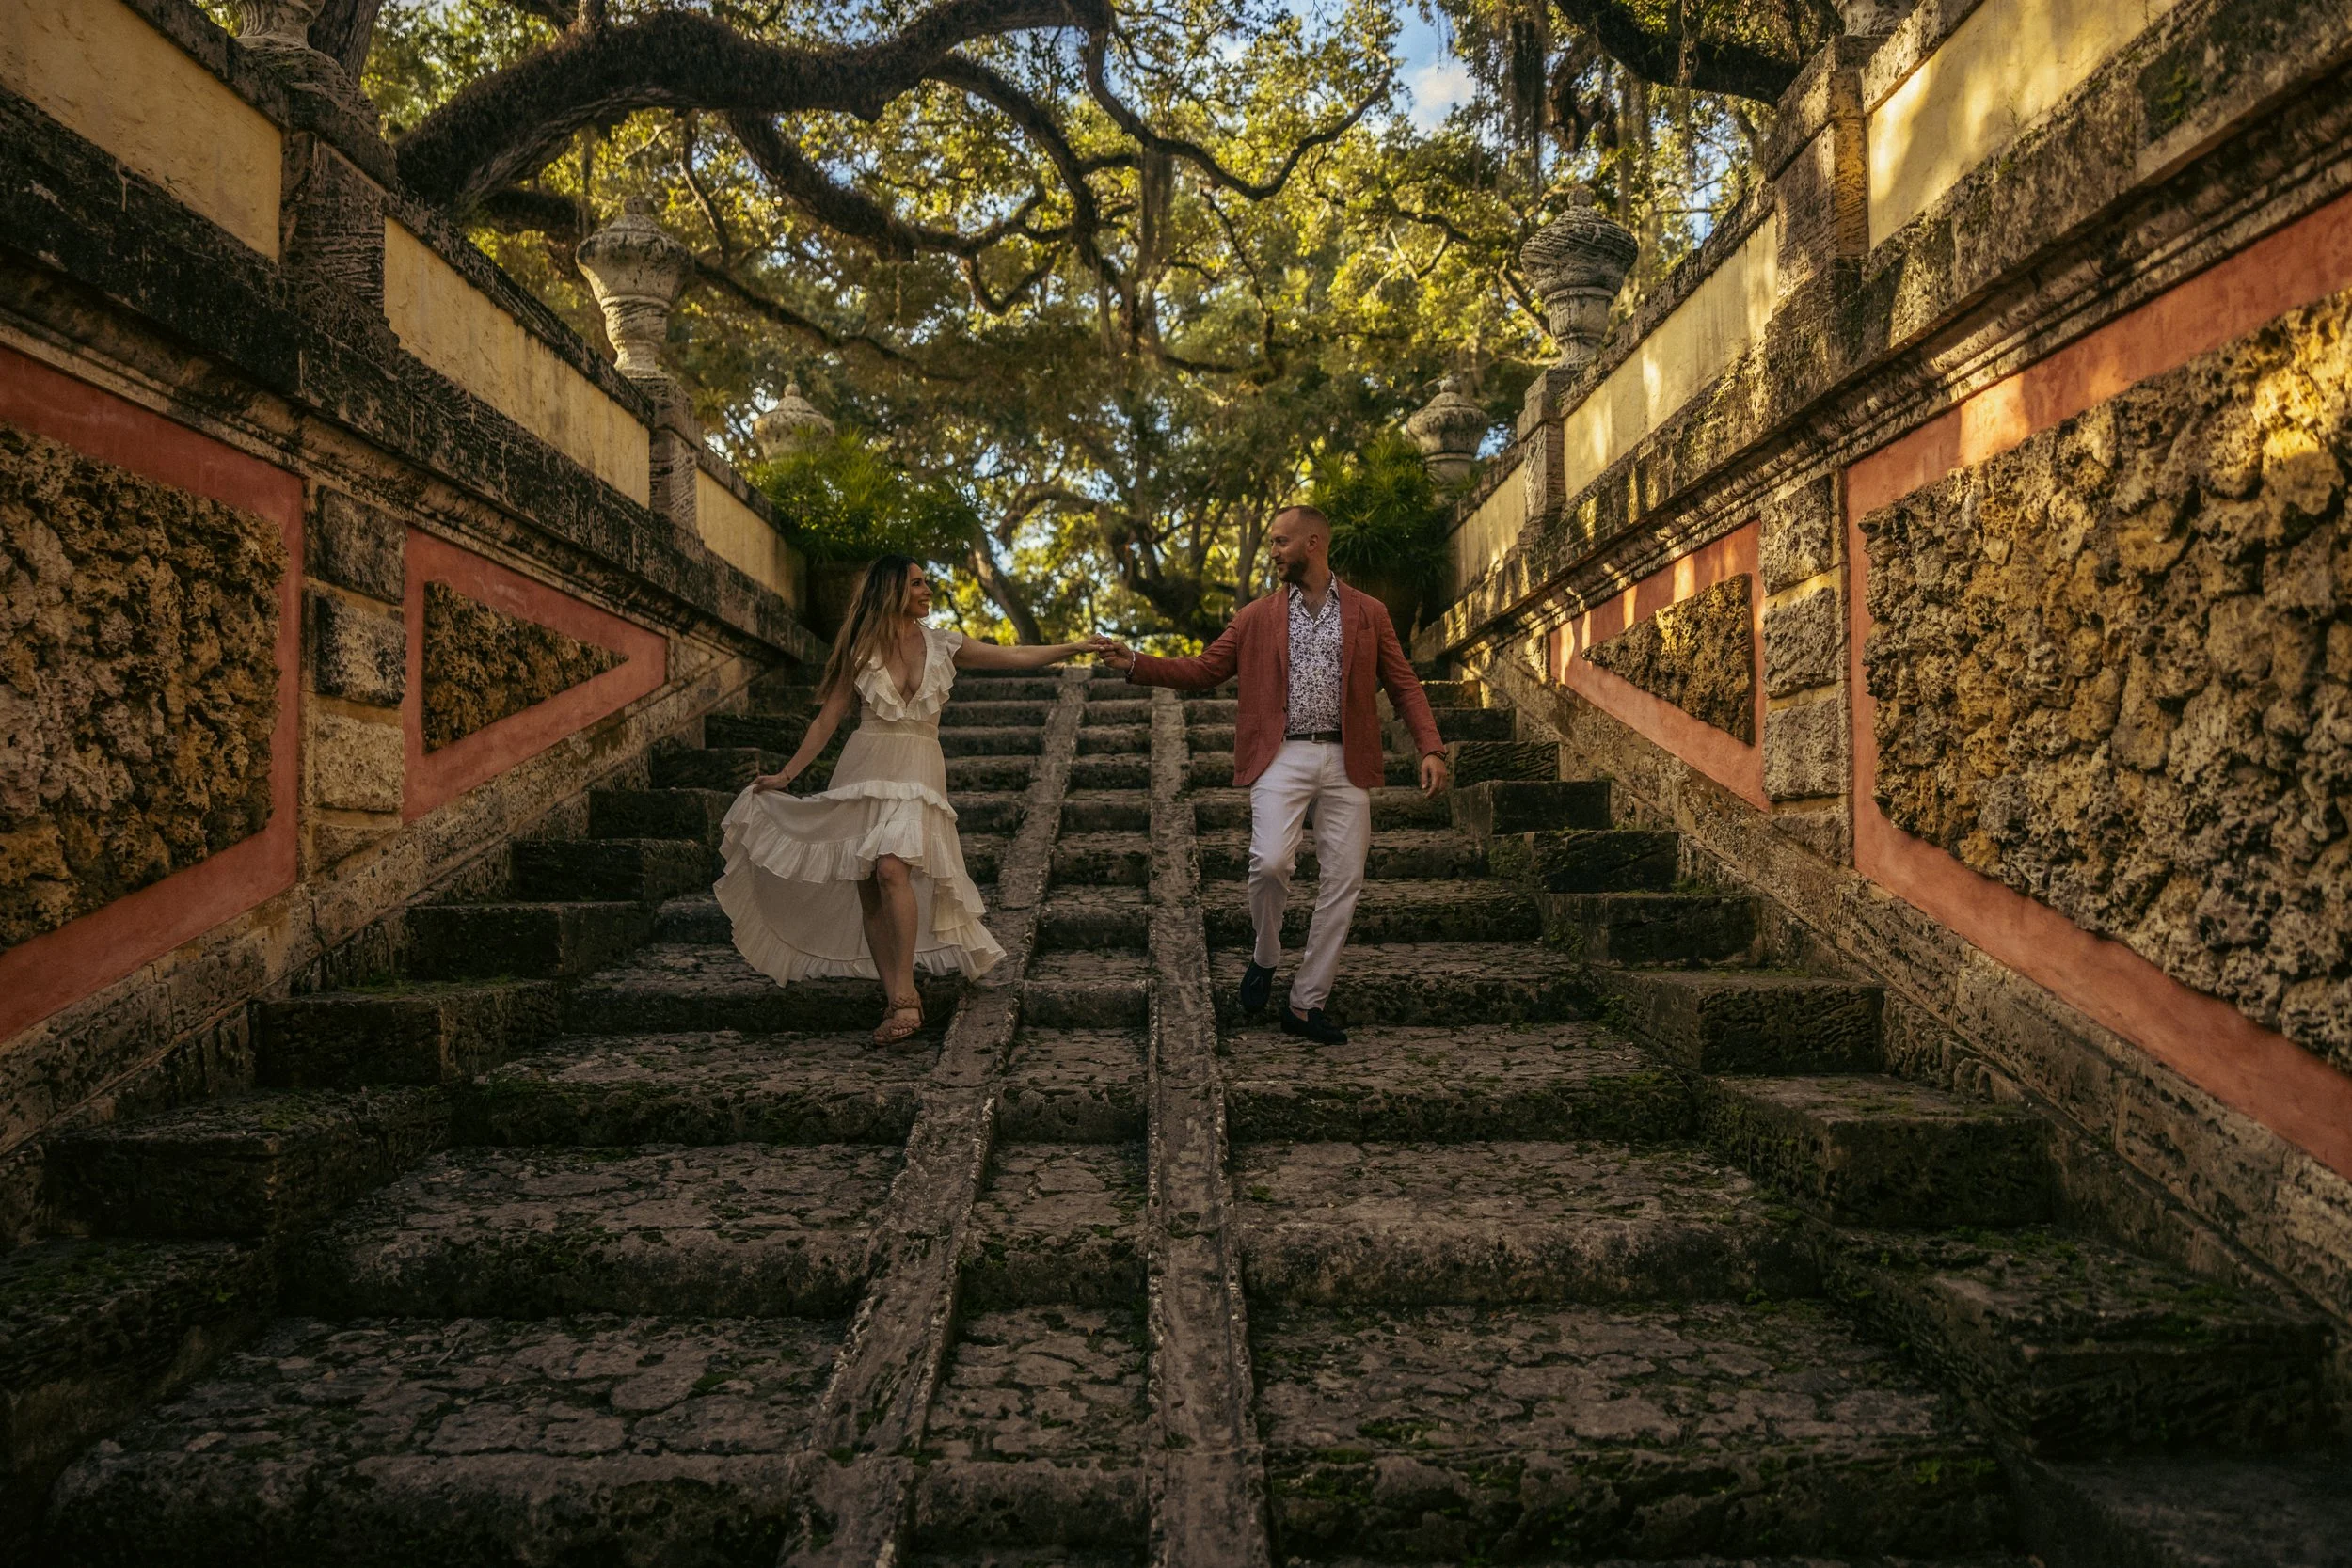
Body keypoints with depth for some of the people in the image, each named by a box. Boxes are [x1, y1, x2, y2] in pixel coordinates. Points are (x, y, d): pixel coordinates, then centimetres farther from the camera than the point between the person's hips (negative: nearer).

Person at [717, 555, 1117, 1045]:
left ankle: (906, 995, -20)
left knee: (891, 870, -24)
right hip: (864, 767, 1)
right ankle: (895, 1001, 6)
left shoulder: (941, 645, 7)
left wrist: (1079, 646, 3)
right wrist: (786, 775, 6)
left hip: (917, 772, -1)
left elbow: (1017, 658, 8)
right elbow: (828, 717, 8)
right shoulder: (861, 650, 5)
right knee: (867, 888, -2)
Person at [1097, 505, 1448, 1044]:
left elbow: (1404, 685, 8)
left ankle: (1306, 1005, 12)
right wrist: (1136, 664, -2)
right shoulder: (1256, 617, 12)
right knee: (1270, 862, -22)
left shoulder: (1369, 613, 10)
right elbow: (1203, 670, 11)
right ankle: (1265, 957, 8)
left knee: (1343, 882, 1)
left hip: (1346, 761, 1)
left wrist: (1431, 748, -5)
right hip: (1282, 757, -1)